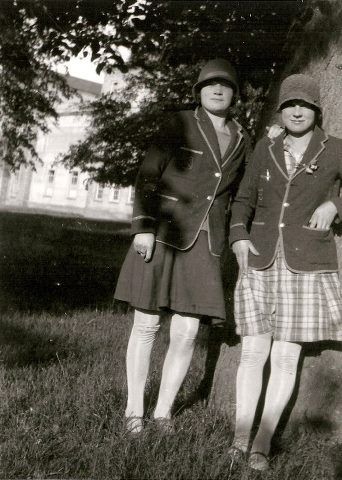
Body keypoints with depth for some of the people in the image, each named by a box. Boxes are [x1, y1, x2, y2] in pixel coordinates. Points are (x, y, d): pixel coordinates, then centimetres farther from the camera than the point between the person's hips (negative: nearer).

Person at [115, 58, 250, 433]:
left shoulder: (241, 139, 12)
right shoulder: (179, 124, 0)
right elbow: (148, 176, -6)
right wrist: (142, 227, -14)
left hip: (203, 245, 3)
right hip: (161, 234, -3)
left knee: (186, 334, 0)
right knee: (146, 325, 3)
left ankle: (164, 410, 17)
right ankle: (134, 409, 17)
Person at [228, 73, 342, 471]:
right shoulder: (265, 149, 8)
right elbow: (244, 200, 12)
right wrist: (238, 238, -5)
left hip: (307, 267, -2)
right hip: (261, 264, 2)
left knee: (285, 359, -2)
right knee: (253, 353, 0)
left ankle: (262, 442, 9)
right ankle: (240, 437, 11)